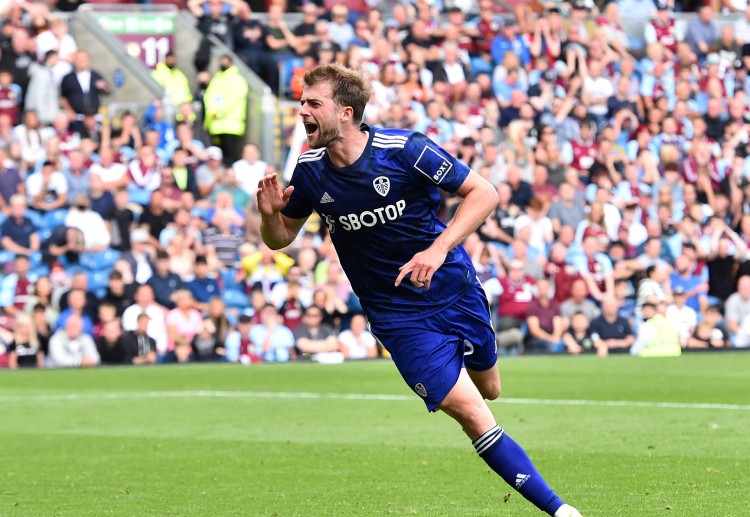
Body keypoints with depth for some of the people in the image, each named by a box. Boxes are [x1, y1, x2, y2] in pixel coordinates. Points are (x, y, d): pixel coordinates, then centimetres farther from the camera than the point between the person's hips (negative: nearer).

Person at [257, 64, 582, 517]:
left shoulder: (404, 148, -18)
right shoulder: (310, 171, -8)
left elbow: (484, 193, -15)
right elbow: (281, 238, 6)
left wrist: (439, 249, -27)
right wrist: (269, 215, -18)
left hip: (455, 290, 0)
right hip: (399, 318, 0)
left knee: (489, 390, 16)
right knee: (472, 413, -11)